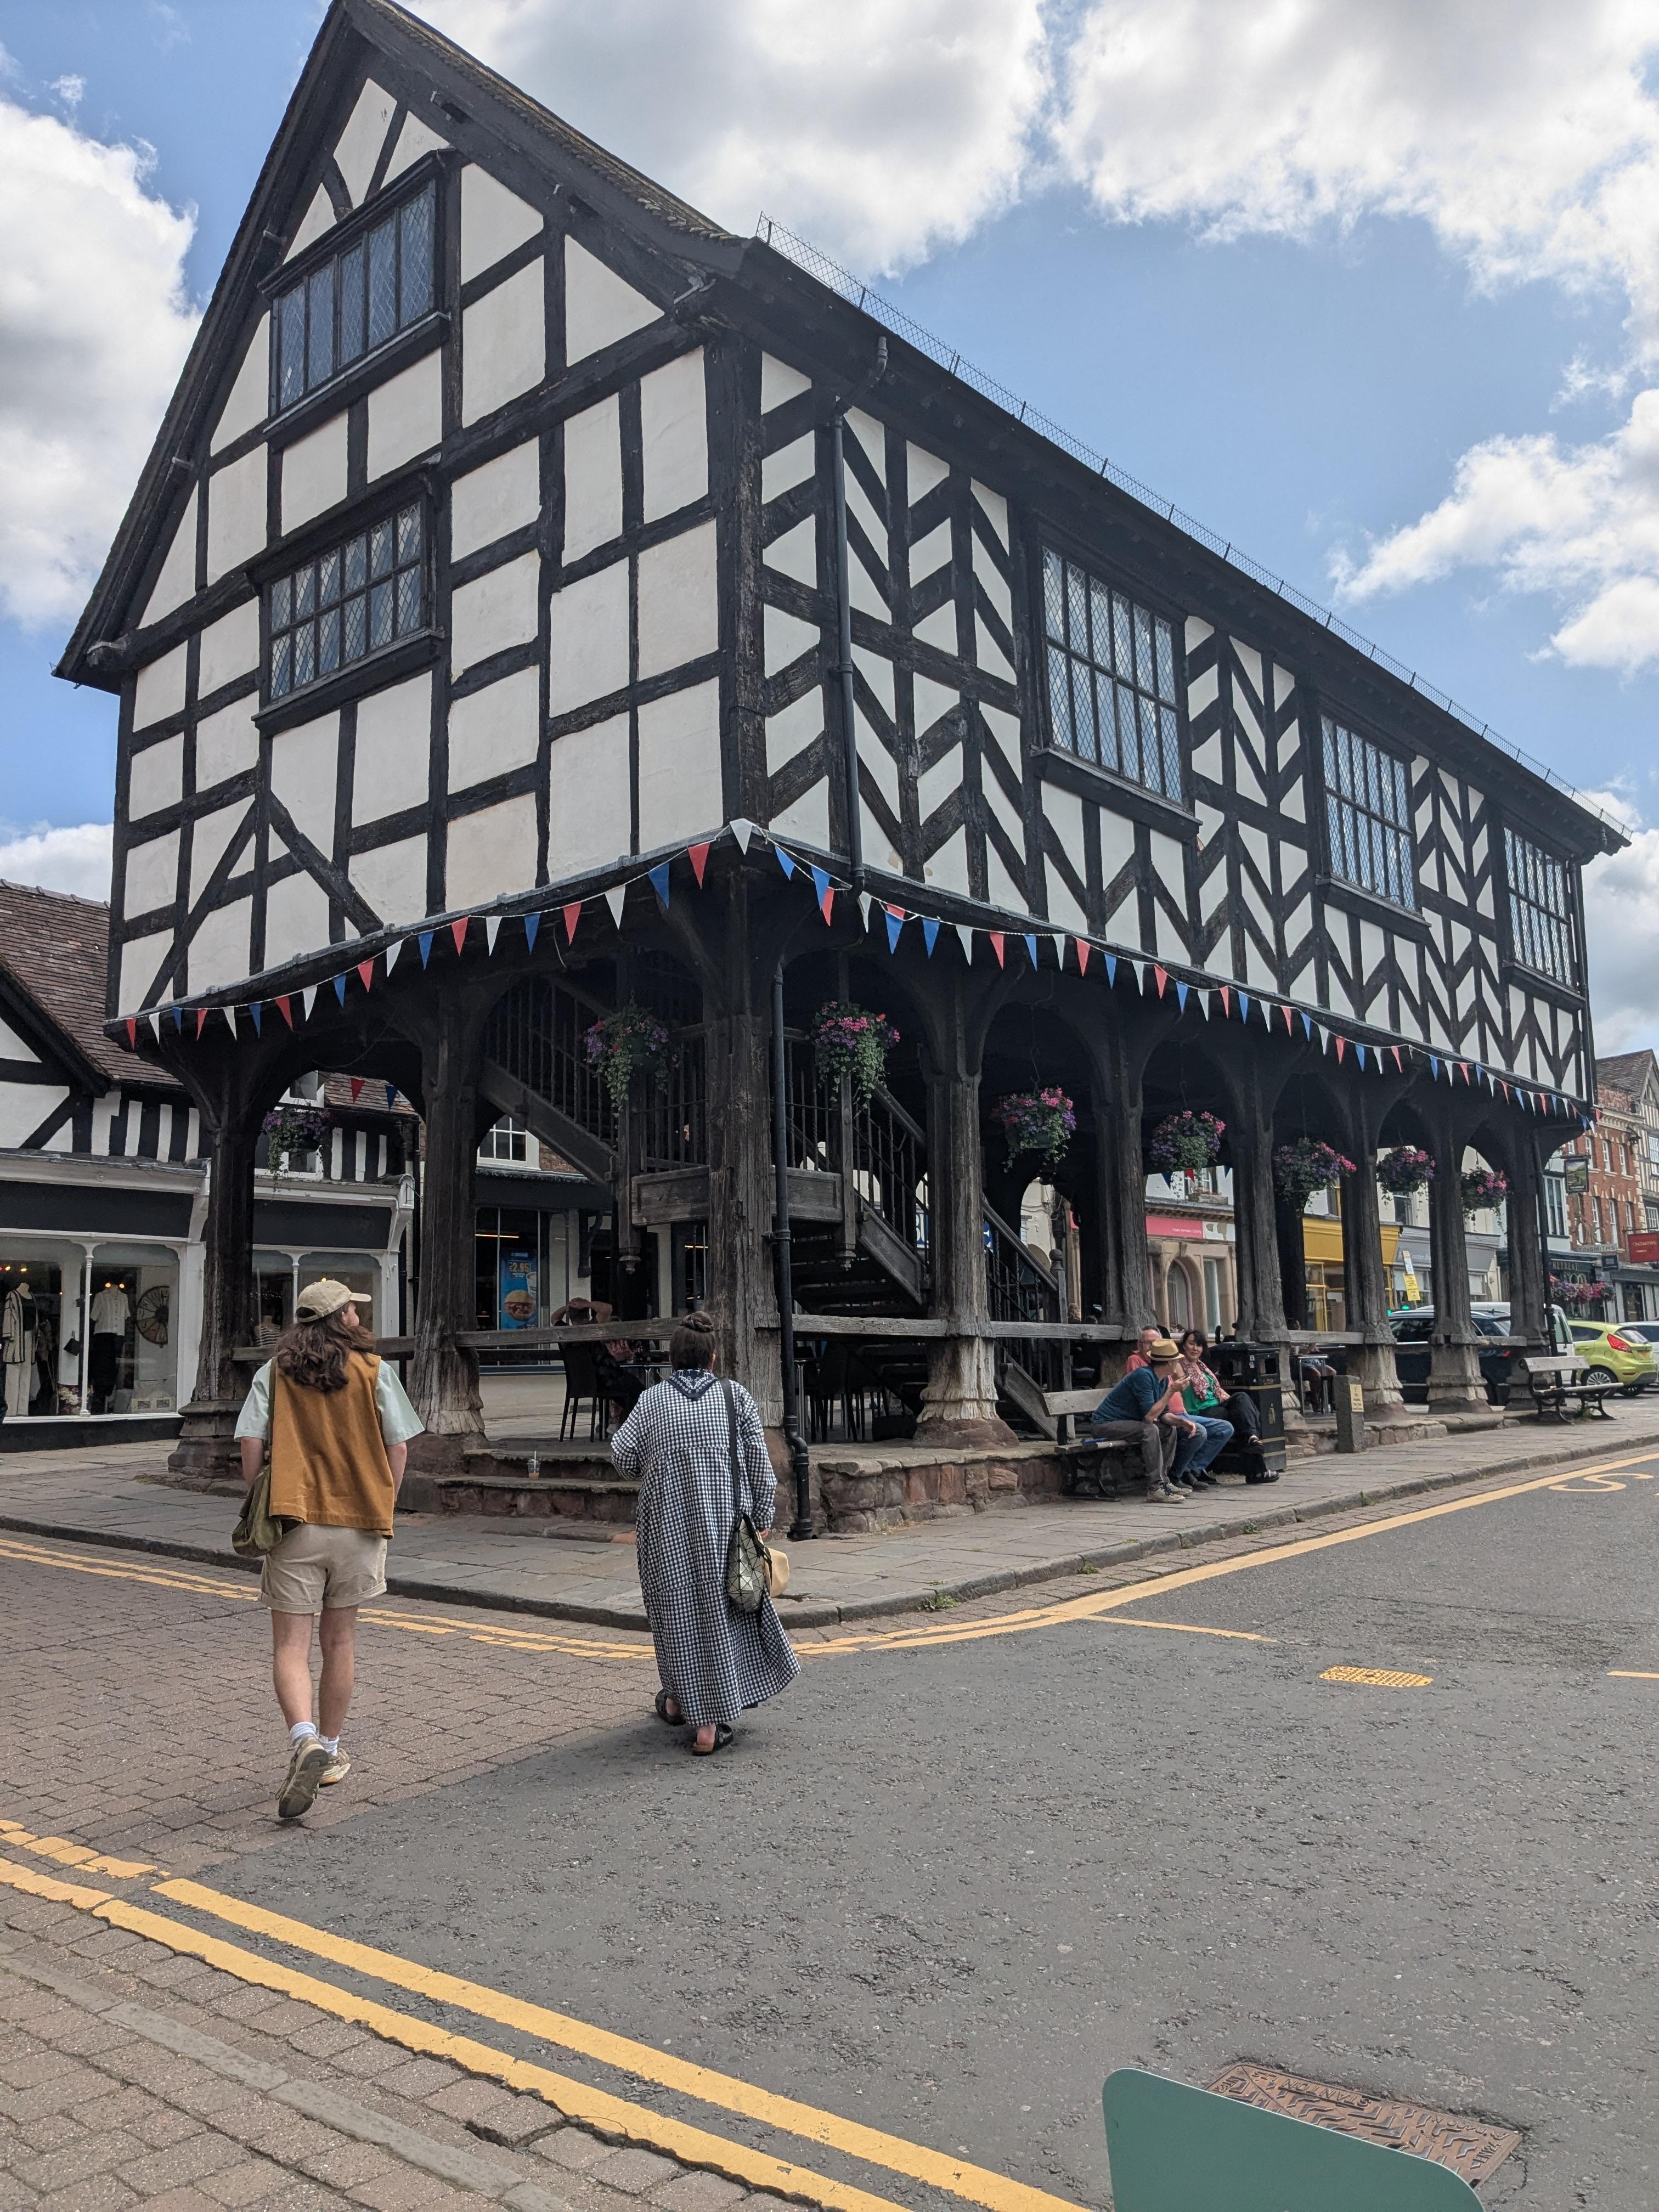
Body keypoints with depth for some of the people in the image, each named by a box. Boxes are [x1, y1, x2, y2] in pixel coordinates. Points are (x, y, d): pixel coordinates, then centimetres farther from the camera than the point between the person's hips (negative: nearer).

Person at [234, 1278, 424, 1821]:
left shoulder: (275, 1373, 0)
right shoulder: (374, 1370, -1)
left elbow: (251, 1444, -6)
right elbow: (398, 1448, -2)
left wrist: (259, 1509, 7)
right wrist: (382, 1509, 10)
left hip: (294, 1520, -1)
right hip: (359, 1520, 1)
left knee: (290, 1646, 3)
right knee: (340, 1640, 16)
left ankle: (306, 1740, -19)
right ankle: (329, 1752, 26)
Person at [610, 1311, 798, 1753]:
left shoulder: (652, 1400, -1)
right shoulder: (735, 1396, -1)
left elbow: (622, 1454, -8)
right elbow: (758, 1464, -1)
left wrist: (655, 1463, 11)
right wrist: (761, 1518, 6)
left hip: (667, 1528, 0)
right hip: (723, 1524, 0)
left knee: (676, 1609, 15)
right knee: (721, 1609, 8)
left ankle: (679, 1701, 29)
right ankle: (712, 1721, 6)